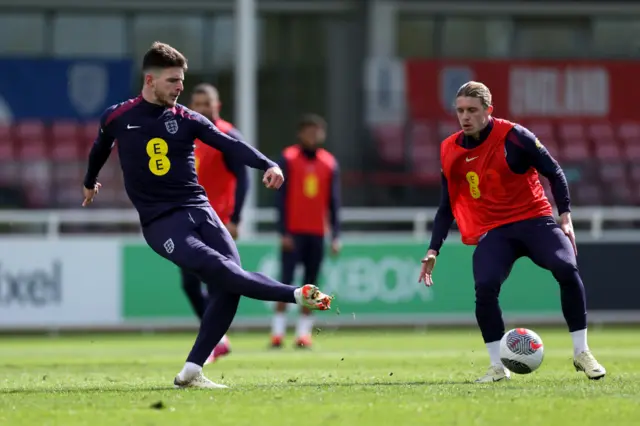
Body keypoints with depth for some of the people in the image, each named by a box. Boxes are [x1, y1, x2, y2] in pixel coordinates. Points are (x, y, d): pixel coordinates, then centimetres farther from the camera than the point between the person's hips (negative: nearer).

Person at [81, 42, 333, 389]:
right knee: (218, 268, -27)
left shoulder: (186, 119, 6)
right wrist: (90, 183, 43)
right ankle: (297, 295, -35)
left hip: (199, 210, 4)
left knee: (228, 286, -13)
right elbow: (100, 149, 24)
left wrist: (267, 165, -24)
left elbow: (229, 145, -7)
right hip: (160, 222, -4)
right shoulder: (117, 118, 3)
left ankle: (191, 372, -8)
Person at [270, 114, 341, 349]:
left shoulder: (330, 163, 9)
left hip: (317, 233, 3)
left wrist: (336, 235, 4)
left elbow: (334, 201, 10)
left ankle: (304, 332, 7)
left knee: (310, 284, 4)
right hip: (293, 232, -3)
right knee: (286, 281, -6)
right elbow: (281, 197, -3)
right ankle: (278, 330, -4)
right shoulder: (288, 159, -1)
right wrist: (283, 232, -10)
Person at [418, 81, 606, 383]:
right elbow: (447, 206, 16)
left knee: (567, 269, -26)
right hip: (493, 231, 2)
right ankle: (497, 366, -10)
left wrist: (565, 216, -7)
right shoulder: (449, 151, 4)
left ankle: (581, 353, -12)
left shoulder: (512, 136, -8)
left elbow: (554, 173, 0)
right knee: (485, 288, -26)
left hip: (534, 219, -2)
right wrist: (433, 250, 10)